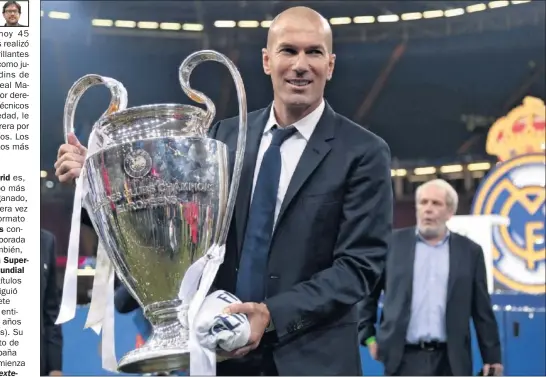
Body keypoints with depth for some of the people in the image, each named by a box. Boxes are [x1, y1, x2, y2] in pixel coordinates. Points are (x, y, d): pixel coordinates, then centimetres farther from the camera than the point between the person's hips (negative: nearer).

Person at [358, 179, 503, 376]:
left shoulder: (469, 251, 7)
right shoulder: (392, 243, 4)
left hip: (450, 361, 1)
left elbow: (482, 311, 8)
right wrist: (368, 336, 5)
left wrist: (492, 358, 6)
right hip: (404, 358, -1)